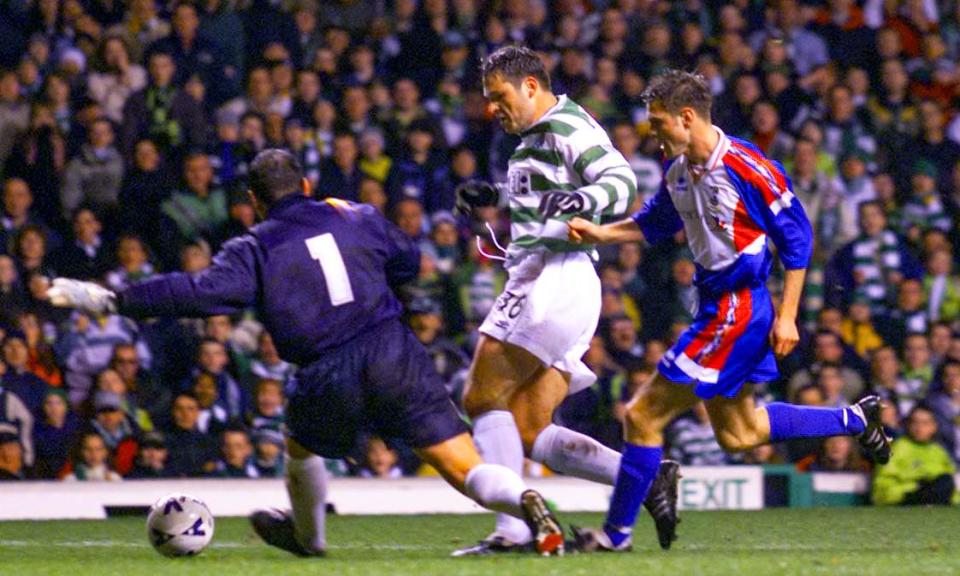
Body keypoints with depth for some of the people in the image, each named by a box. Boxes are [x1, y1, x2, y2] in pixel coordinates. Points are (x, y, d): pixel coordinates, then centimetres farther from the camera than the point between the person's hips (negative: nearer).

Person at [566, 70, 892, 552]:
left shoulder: (749, 169, -18)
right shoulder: (677, 170, 6)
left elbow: (797, 237, -13)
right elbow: (654, 225, 23)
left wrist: (786, 317, -14)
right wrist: (599, 232, 6)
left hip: (737, 310, -10)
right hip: (717, 307, 10)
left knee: (644, 415, -7)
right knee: (738, 433, 19)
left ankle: (616, 532, 4)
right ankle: (855, 419, 29)